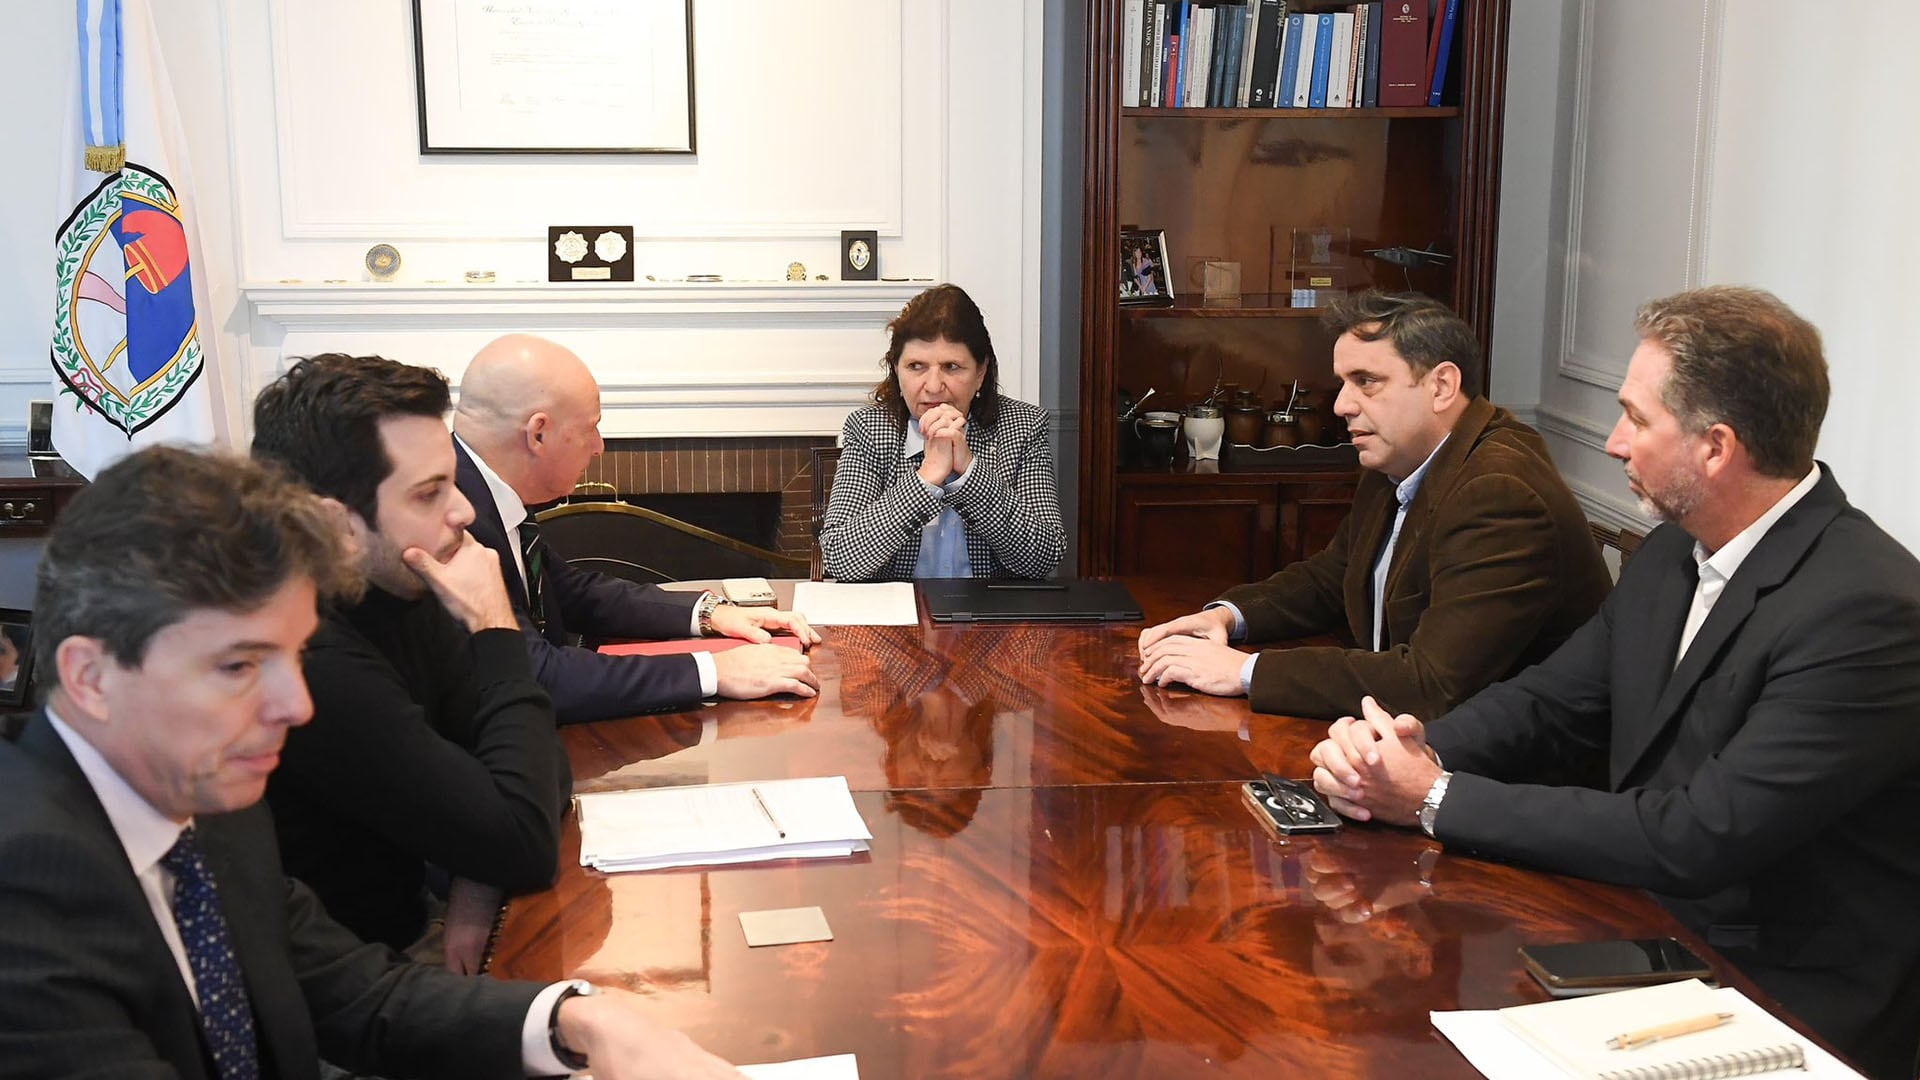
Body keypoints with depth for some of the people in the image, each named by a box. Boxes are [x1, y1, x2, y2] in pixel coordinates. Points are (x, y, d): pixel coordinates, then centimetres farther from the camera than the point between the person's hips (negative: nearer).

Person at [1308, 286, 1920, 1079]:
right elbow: (1550, 701, 10)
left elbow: (1694, 840, -26)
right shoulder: (1672, 555, 4)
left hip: (1789, 1011, -7)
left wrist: (1438, 798, -20)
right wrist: (1411, 748, -12)